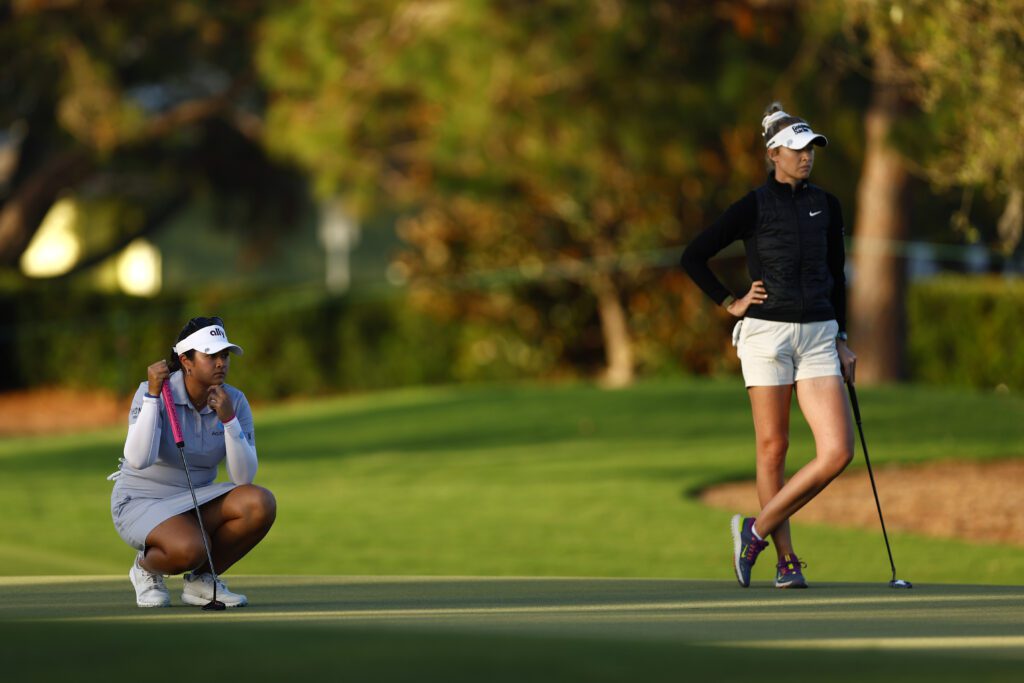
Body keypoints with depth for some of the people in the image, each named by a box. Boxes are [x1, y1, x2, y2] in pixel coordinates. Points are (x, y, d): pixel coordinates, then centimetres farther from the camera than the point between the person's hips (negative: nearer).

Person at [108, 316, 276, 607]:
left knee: (261, 504, -25)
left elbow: (244, 477, -12)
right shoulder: (151, 392, -16)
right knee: (189, 549, -38)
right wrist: (152, 395, -31)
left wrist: (228, 418, -24)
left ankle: (200, 581, -3)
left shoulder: (234, 401, -5)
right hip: (141, 503, -5)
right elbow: (138, 460, -30)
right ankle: (146, 568, 1)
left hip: (197, 502, 5)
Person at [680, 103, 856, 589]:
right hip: (766, 334, -4)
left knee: (837, 452, -9)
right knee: (773, 449, -1)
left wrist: (841, 340, 17)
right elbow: (693, 257, 1)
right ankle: (786, 562, 9)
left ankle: (757, 530, 4)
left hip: (818, 336, 4)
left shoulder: (826, 206, 11)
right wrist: (730, 303, 0)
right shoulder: (753, 208, -3)